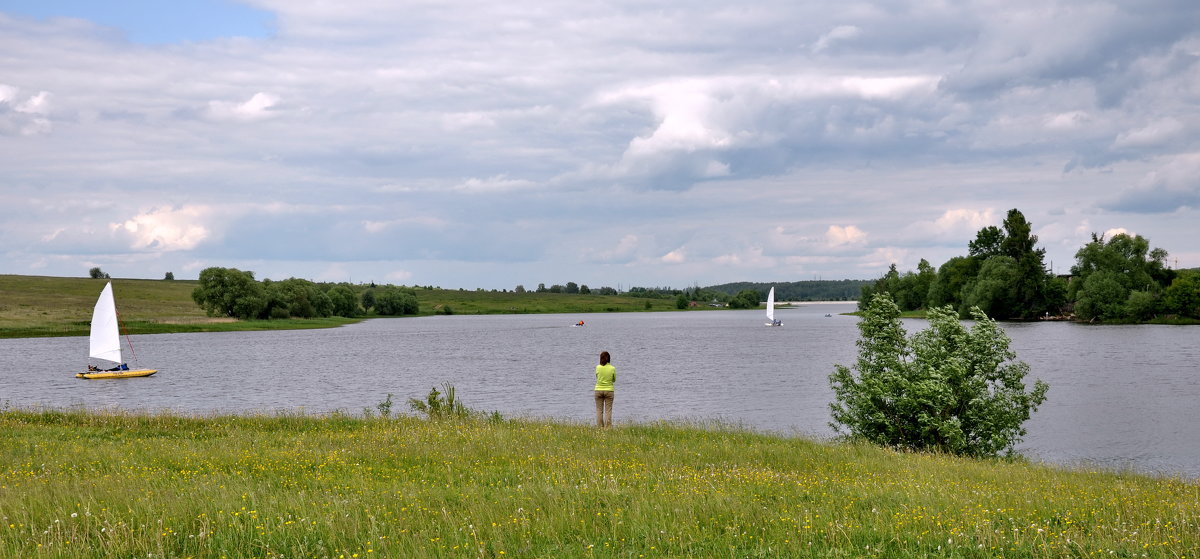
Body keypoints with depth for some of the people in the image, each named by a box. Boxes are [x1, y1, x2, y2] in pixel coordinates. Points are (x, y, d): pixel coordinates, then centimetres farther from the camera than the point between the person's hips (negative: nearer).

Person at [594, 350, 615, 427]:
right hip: (609, 390, -1)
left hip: (598, 390, 1)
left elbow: (597, 377, 8)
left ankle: (599, 427, 4)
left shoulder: (598, 367, -6)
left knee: (599, 410, 7)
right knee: (608, 410, 2)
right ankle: (608, 427, -3)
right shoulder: (612, 368, -6)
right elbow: (614, 380, 6)